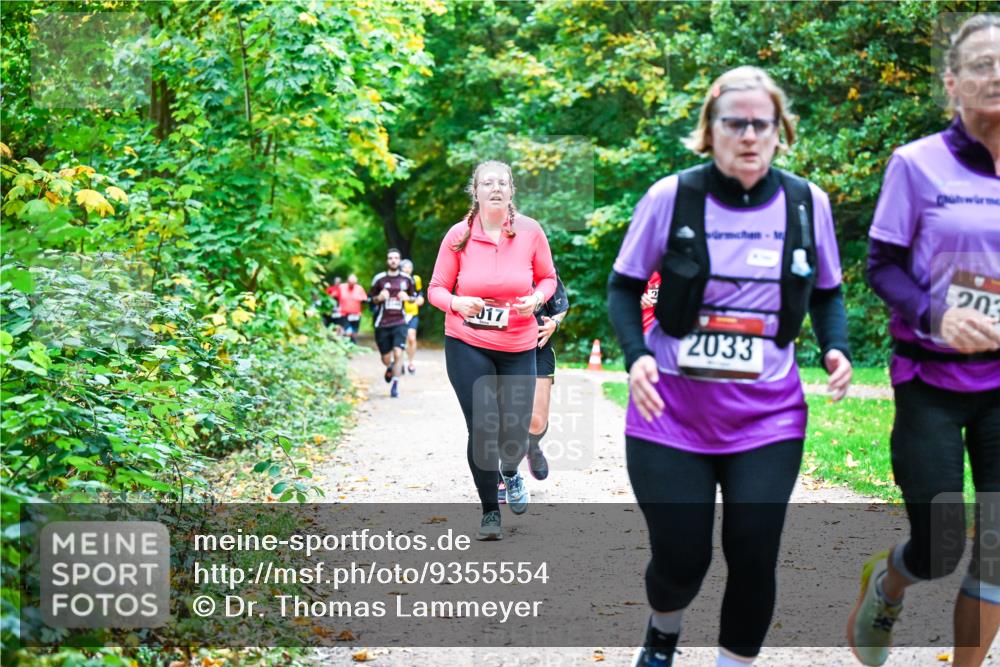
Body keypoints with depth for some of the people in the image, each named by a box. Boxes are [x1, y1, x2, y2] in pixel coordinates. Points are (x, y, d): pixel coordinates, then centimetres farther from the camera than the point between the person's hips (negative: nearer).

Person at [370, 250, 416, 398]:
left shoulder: (407, 279, 5)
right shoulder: (379, 279, 1)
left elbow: (414, 297, 16)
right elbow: (370, 299, 9)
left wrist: (407, 298, -6)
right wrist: (379, 298, -12)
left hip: (399, 322, 0)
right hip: (382, 324, 0)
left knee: (398, 353, -17)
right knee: (386, 359, 7)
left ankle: (395, 386, -7)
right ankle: (389, 368, 43)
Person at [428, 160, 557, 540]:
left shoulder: (530, 231, -4)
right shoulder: (459, 235, -7)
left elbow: (548, 277, 9)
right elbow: (436, 288, 0)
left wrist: (537, 299, -12)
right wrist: (456, 303, -20)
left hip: (519, 347, 1)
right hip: (467, 345, -1)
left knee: (515, 433, 1)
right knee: (482, 430, -5)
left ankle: (510, 471, 41)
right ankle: (489, 511, 17)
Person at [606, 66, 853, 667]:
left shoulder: (808, 203, -2)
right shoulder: (671, 196, -9)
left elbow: (827, 293, 12)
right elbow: (624, 287, 1)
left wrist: (837, 348, -8)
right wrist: (637, 355, -16)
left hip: (768, 419, 2)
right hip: (672, 414, -1)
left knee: (754, 559, -3)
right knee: (680, 558, 4)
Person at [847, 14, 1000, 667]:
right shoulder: (918, 163, -7)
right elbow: (883, 266, -5)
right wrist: (935, 317, -22)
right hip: (932, 381, -3)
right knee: (939, 550, 0)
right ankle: (884, 580, 36)